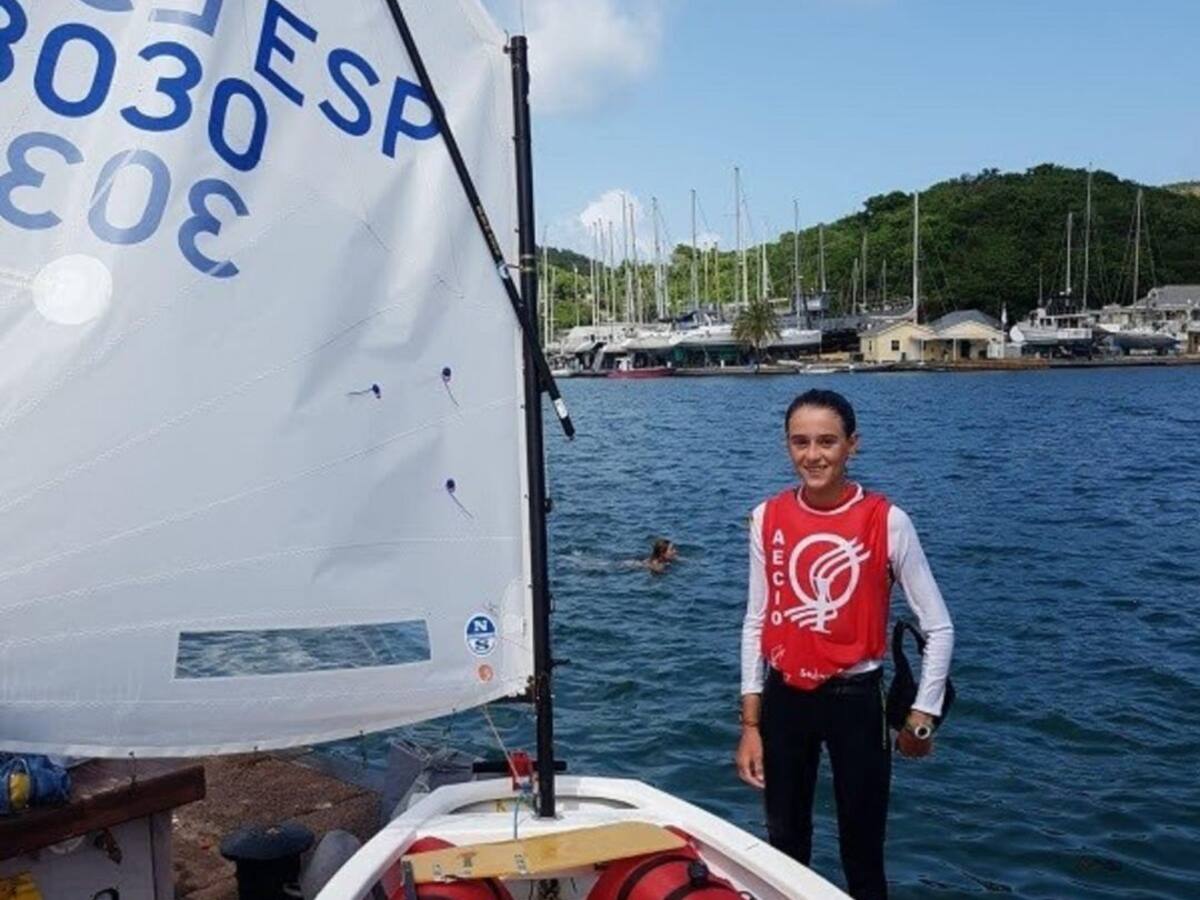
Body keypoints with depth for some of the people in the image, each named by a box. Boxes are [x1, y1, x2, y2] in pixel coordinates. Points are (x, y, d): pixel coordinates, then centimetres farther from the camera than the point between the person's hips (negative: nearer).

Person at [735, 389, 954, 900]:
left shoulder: (886, 521, -13)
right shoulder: (768, 519, -4)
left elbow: (938, 627, -5)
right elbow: (756, 622, 3)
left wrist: (921, 719, -4)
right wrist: (750, 724, 2)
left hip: (856, 698, -3)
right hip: (784, 697, 3)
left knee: (862, 855, 8)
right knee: (784, 848, 17)